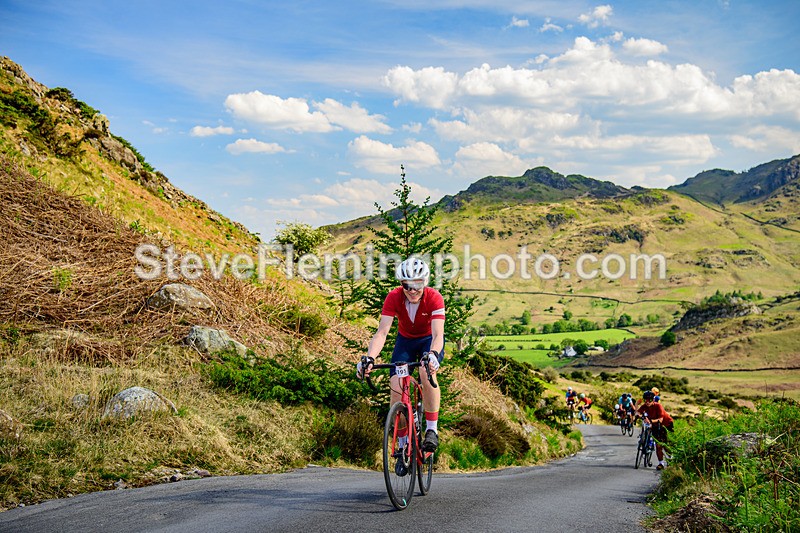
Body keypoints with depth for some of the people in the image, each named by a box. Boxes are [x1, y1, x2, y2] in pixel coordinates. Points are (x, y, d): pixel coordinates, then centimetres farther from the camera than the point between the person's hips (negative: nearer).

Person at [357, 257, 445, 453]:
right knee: (396, 387, -16)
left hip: (429, 340, -2)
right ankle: (403, 443, 1)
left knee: (427, 371, -34)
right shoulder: (393, 297, -25)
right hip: (405, 340, 2)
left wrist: (433, 354, -61)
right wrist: (369, 358, -49)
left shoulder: (434, 298, -29)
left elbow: (438, 334, -39)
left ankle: (432, 429, -21)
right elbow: (382, 332, -32)